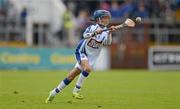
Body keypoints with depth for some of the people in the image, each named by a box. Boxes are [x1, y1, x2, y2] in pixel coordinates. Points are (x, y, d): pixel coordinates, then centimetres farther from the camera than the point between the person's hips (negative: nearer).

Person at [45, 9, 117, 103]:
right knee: (88, 68, -32)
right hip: (81, 52, -3)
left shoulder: (106, 32, -4)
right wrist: (94, 33, -45)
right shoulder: (92, 28, -10)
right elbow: (85, 35, -28)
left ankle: (54, 92, 13)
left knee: (72, 76, 1)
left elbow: (108, 43, -22)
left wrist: (109, 33, -40)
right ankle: (76, 90, -19)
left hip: (91, 57, 3)